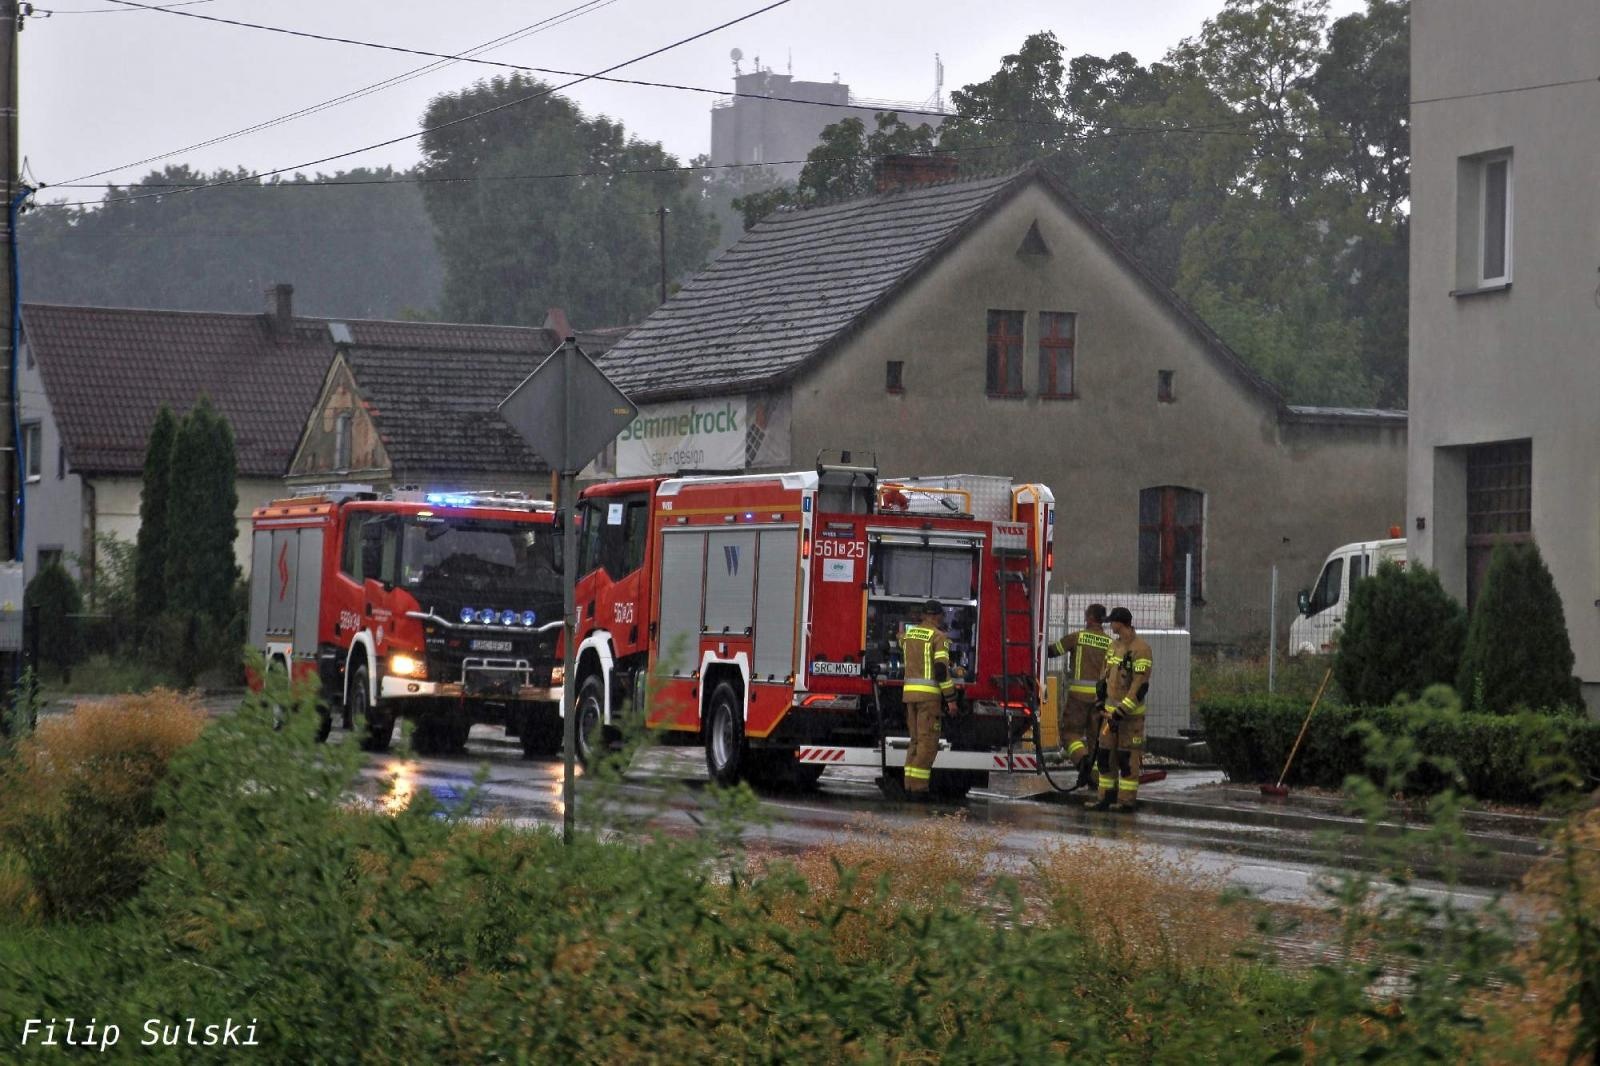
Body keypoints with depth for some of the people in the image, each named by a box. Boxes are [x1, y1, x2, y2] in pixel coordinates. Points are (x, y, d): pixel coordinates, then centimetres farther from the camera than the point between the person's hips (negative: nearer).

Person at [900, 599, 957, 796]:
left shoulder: (909, 632, 12)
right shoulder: (939, 637, -8)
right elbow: (942, 669, -15)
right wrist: (951, 698, -11)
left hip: (909, 691, 7)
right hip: (929, 694, -7)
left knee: (916, 740, 14)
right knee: (928, 742, -4)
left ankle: (910, 784, 11)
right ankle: (918, 787, -10)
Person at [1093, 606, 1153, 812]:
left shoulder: (1140, 649, -15)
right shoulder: (1115, 645, 12)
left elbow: (1140, 686, -20)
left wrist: (1121, 712, -21)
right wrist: (1101, 704, 16)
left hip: (1130, 713, -8)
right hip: (1112, 709, 8)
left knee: (1128, 758, -3)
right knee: (1105, 754, 6)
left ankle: (1127, 801, 3)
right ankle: (1107, 797, 14)